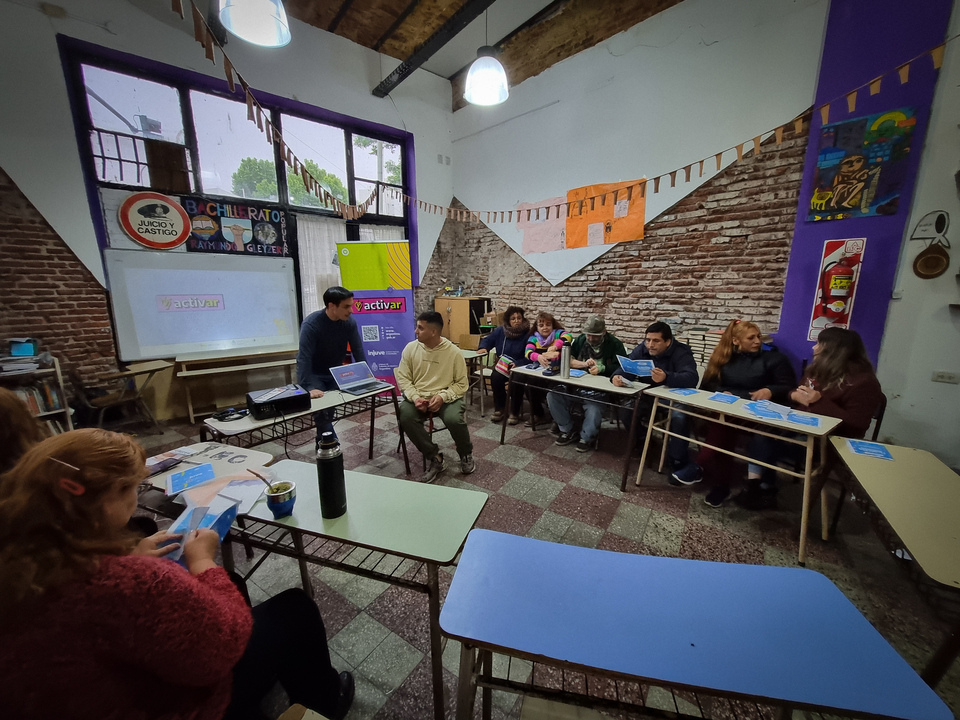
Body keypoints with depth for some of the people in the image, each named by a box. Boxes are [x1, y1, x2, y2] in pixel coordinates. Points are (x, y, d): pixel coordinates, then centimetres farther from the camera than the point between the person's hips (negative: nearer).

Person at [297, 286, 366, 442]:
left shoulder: (349, 322, -13)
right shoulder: (311, 323, -28)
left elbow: (358, 351, -9)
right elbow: (304, 358, -34)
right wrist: (309, 387, -42)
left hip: (335, 373, 4)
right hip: (313, 374, -4)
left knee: (330, 411, 1)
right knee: (322, 413, -15)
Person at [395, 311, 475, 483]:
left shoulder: (454, 352, -7)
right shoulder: (410, 348, 0)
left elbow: (461, 384, -3)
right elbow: (403, 378, 1)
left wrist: (443, 396, -19)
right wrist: (415, 397, -16)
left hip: (446, 398, -2)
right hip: (417, 397, 3)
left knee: (454, 419, -31)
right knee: (405, 416, -28)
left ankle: (466, 454, 4)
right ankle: (434, 457, -8)